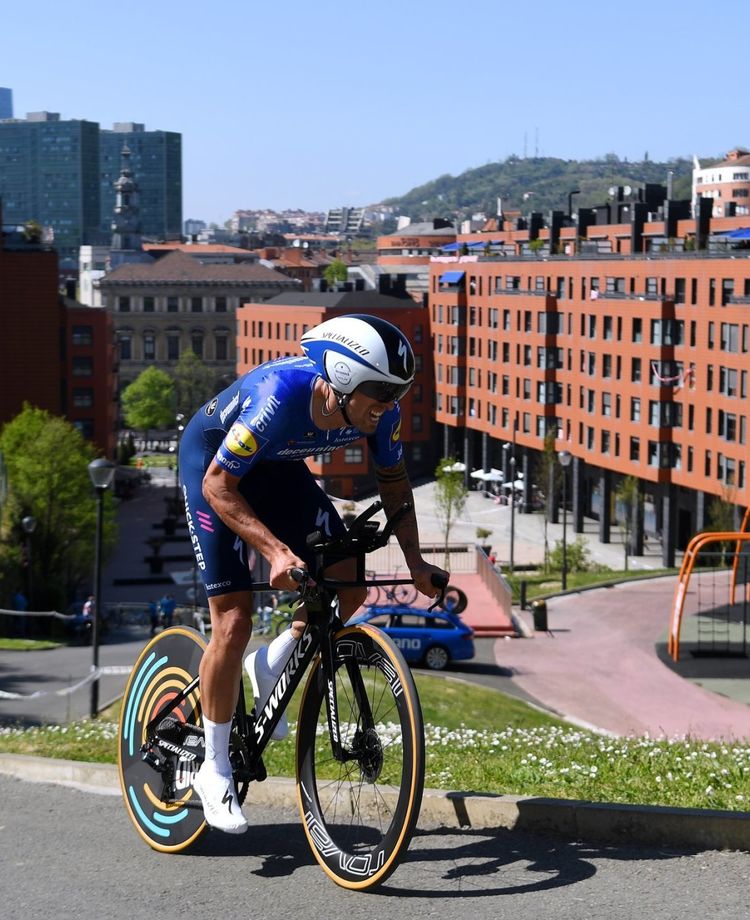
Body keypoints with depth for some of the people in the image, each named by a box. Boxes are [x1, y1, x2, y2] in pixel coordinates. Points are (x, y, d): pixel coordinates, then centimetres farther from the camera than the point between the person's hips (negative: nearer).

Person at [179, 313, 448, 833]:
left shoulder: (380, 409, -23)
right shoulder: (280, 396, -40)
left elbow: (394, 482, -3)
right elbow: (218, 485, -33)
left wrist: (414, 560, -13)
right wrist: (277, 552, -43)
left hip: (277, 466, 6)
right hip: (213, 461, -6)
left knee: (349, 586, -7)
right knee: (234, 621, -11)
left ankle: (271, 668, 19)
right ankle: (215, 770, 4)